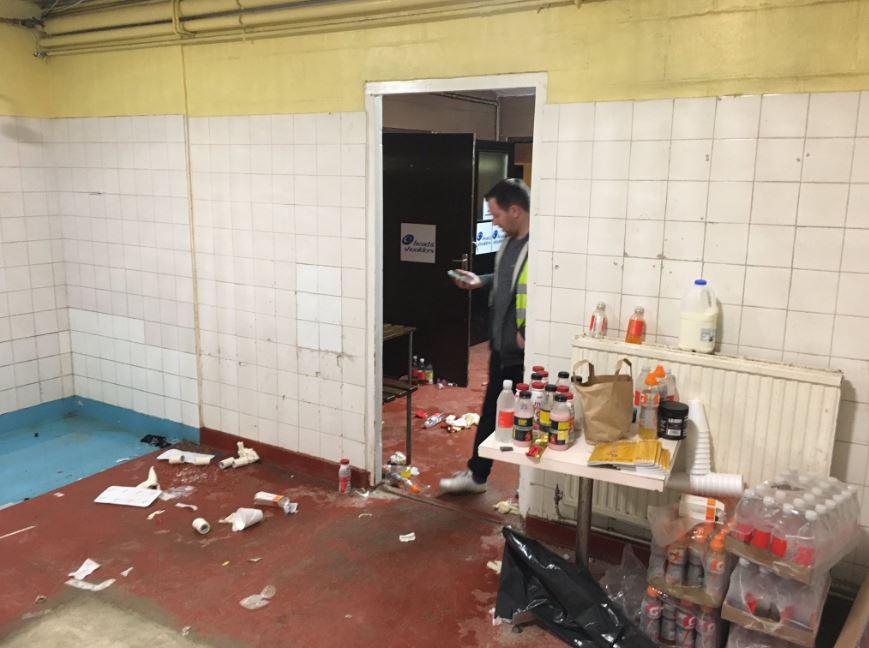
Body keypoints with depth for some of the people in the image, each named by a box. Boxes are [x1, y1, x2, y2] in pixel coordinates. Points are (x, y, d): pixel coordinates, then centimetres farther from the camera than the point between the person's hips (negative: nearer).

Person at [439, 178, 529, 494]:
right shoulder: (510, 241, 8)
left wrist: (527, 333, -23)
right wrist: (480, 281, 10)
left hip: (524, 350, -9)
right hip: (501, 344, 9)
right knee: (490, 412, 19)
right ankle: (476, 474, 34)